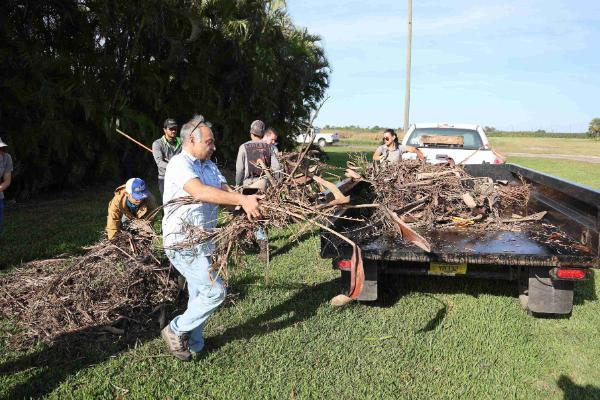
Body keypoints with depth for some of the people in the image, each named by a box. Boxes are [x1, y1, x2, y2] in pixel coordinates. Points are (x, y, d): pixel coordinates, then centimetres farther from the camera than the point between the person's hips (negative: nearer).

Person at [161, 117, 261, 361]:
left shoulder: (209, 166, 11)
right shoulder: (179, 164, -16)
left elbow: (226, 191, -2)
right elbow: (200, 192, -32)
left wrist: (247, 204, -23)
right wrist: (242, 200, -37)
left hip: (201, 243, 9)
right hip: (182, 243, -9)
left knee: (199, 294, 17)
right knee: (215, 291, -9)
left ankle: (194, 345, 34)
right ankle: (175, 330, 11)